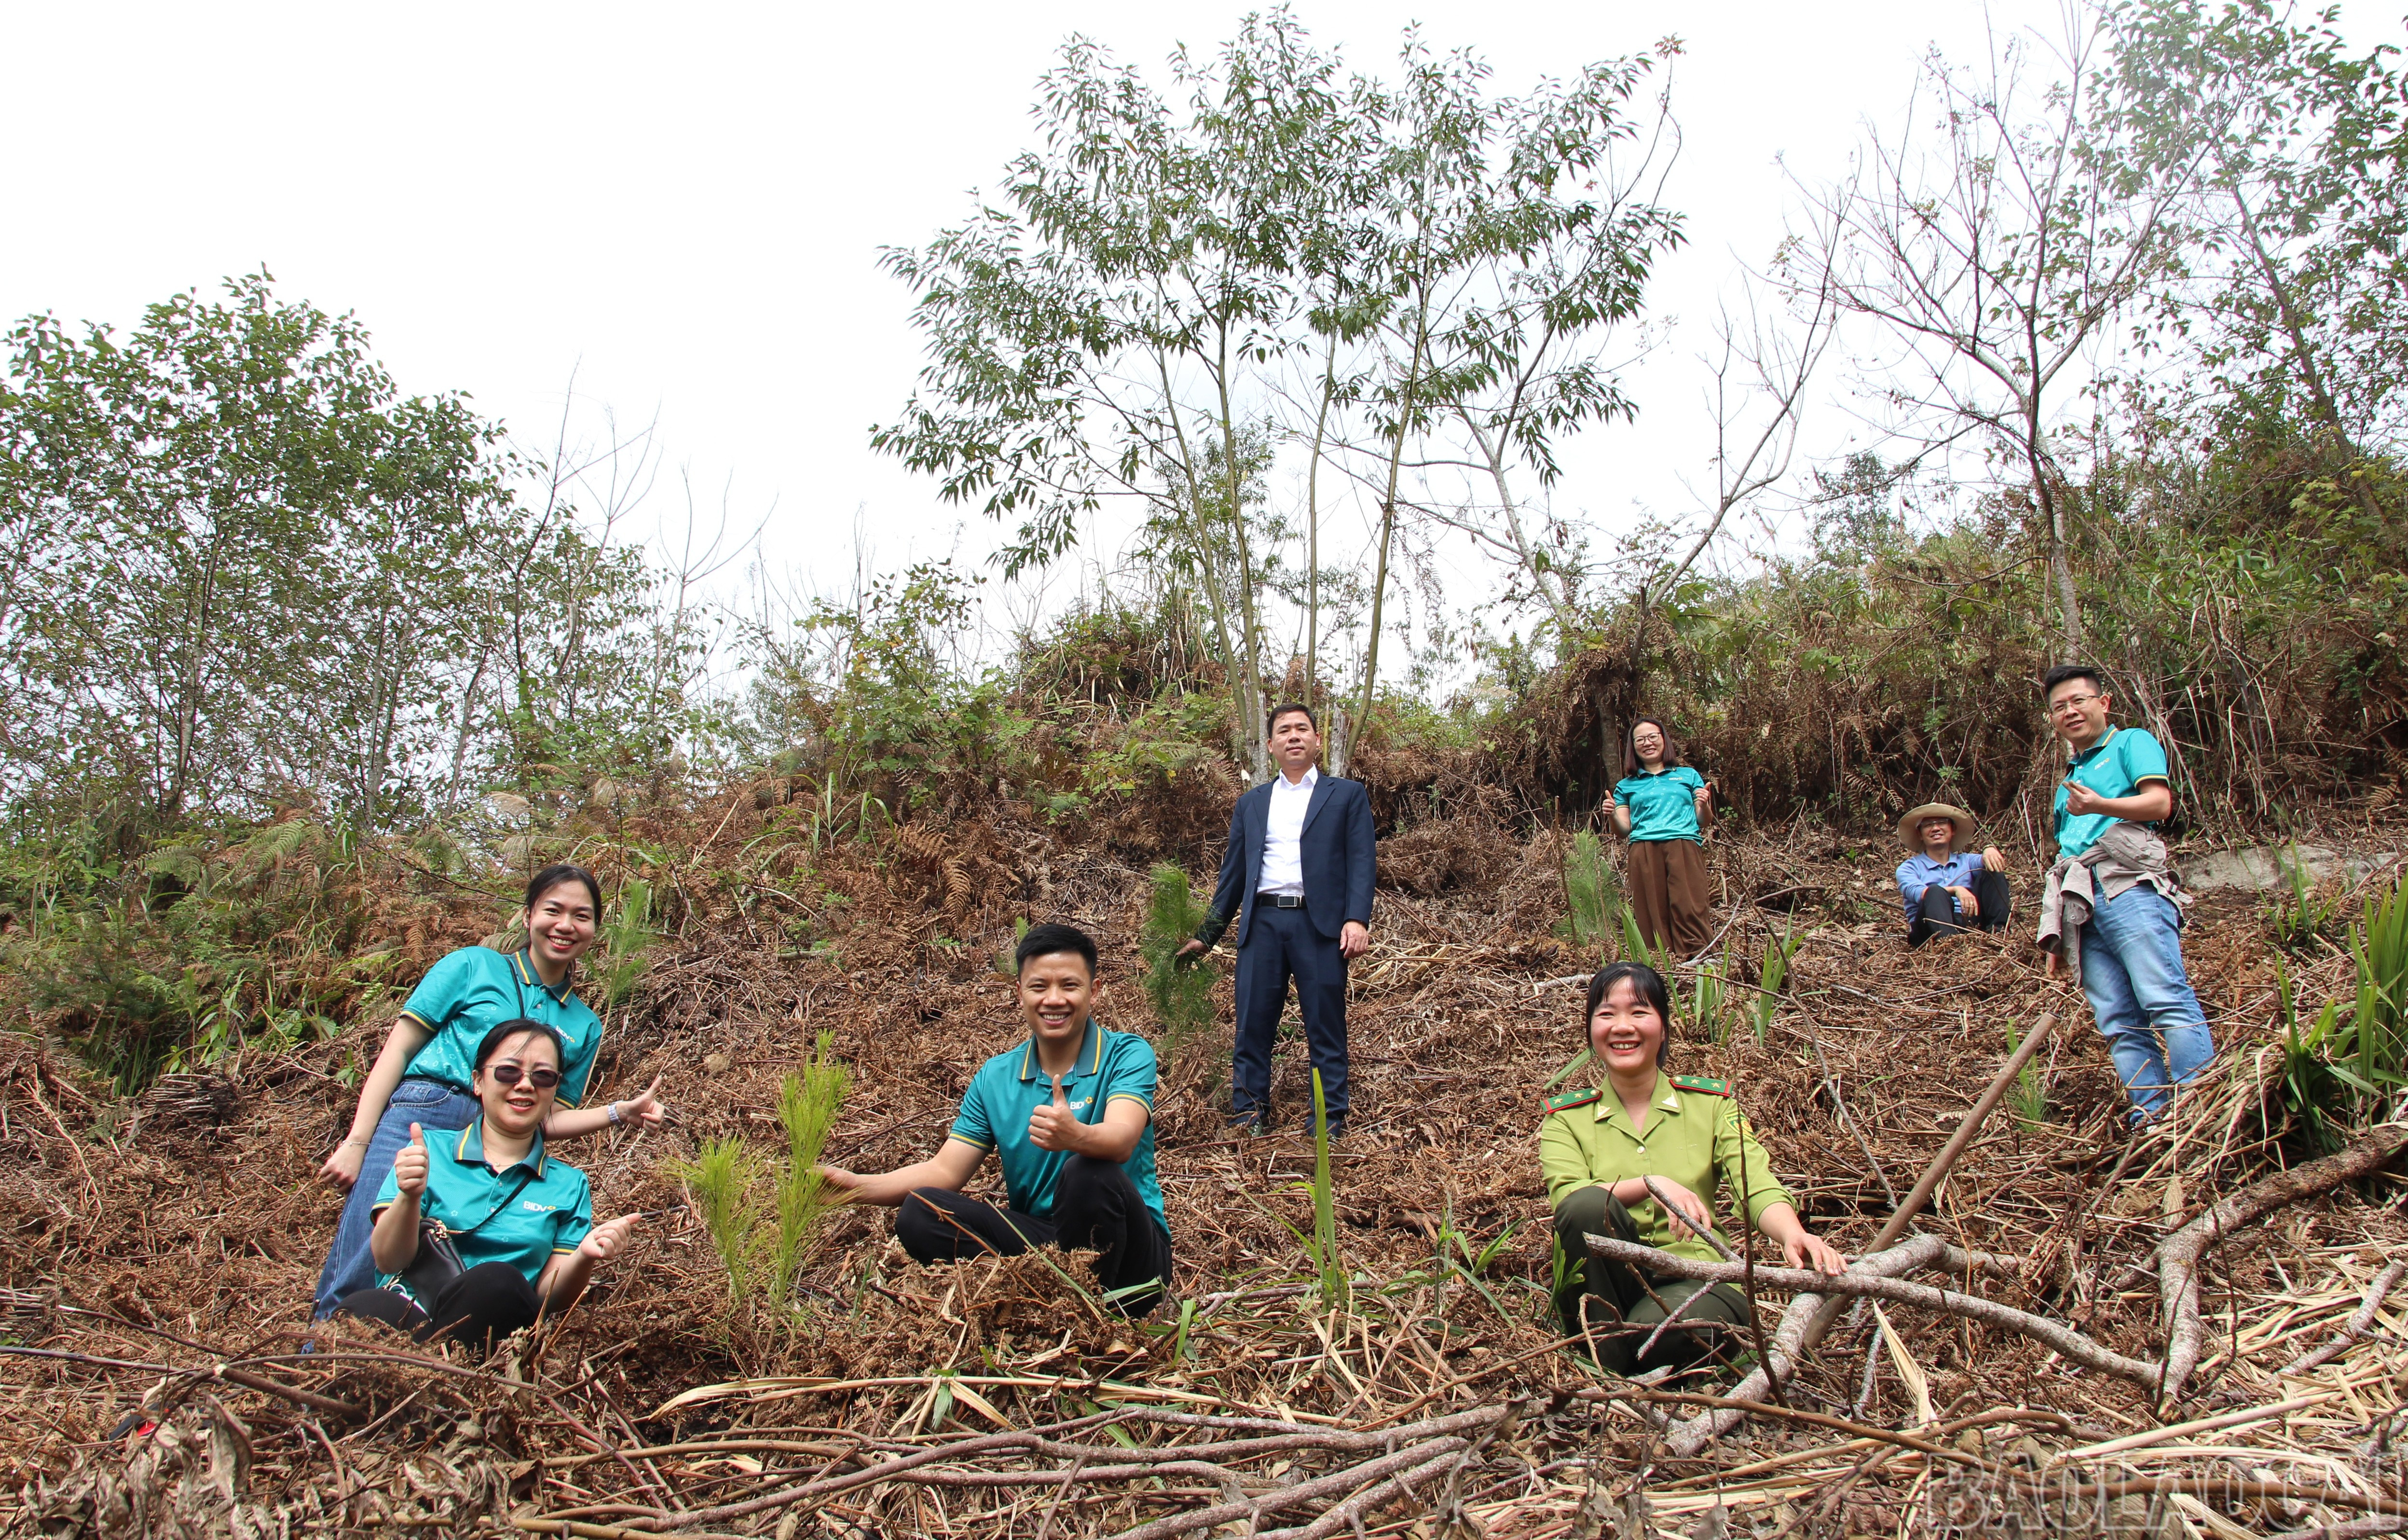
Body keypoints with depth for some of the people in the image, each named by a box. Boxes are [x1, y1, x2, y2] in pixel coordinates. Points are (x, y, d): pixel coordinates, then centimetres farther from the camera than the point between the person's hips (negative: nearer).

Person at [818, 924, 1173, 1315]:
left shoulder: (1128, 1056, -7)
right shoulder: (995, 1078, 7)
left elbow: (1122, 1141, -26)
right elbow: (946, 1172, 2)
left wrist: (1075, 1135, -50)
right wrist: (854, 1184, -14)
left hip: (1130, 1255, -4)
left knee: (1090, 1172, -34)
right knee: (919, 1213, -16)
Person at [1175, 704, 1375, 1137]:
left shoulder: (1347, 795, 9)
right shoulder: (1251, 804, 19)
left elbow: (1361, 861, -1)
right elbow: (1233, 873, 20)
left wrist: (1357, 919, -15)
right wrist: (1206, 936, 17)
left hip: (1319, 924, -3)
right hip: (1262, 923, 3)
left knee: (1326, 1031, 1)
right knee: (1252, 1027, 3)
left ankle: (1330, 1125, 9)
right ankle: (1248, 1118, 11)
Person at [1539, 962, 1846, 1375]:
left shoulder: (1710, 1103, 9)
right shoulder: (1566, 1118, 8)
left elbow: (1759, 1186, -6)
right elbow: (1567, 1198, -12)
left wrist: (1794, 1235, -29)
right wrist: (1651, 1183, -28)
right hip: (1601, 1288, 2)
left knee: (1661, 1330, -38)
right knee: (1590, 1205, -30)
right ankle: (1605, 1371, -18)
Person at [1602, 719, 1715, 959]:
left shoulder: (1689, 776, 20)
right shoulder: (1626, 786, 21)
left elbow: (1705, 823, 15)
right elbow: (1624, 830, 14)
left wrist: (1704, 805, -6)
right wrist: (1613, 815, -7)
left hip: (1684, 847, -1)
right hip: (1644, 852, 1)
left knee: (1690, 909, -16)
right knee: (1653, 915, -9)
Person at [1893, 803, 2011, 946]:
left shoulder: (1966, 861, 24)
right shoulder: (1909, 868, 14)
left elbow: (1990, 861, 0)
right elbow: (1918, 893, -9)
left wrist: (1990, 849, -26)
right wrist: (1956, 890, -26)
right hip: (1932, 931, -3)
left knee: (1992, 871, -6)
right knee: (1935, 892, -31)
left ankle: (1998, 931, -28)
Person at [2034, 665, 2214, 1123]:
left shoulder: (2132, 743, 13)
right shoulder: (2069, 777, 33)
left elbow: (2160, 802, -5)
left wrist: (2100, 806, -22)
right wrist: (2057, 938, 25)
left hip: (2130, 886, -7)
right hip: (2082, 904, 7)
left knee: (2165, 999, -17)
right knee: (2119, 1022, -3)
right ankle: (2151, 1117, -7)